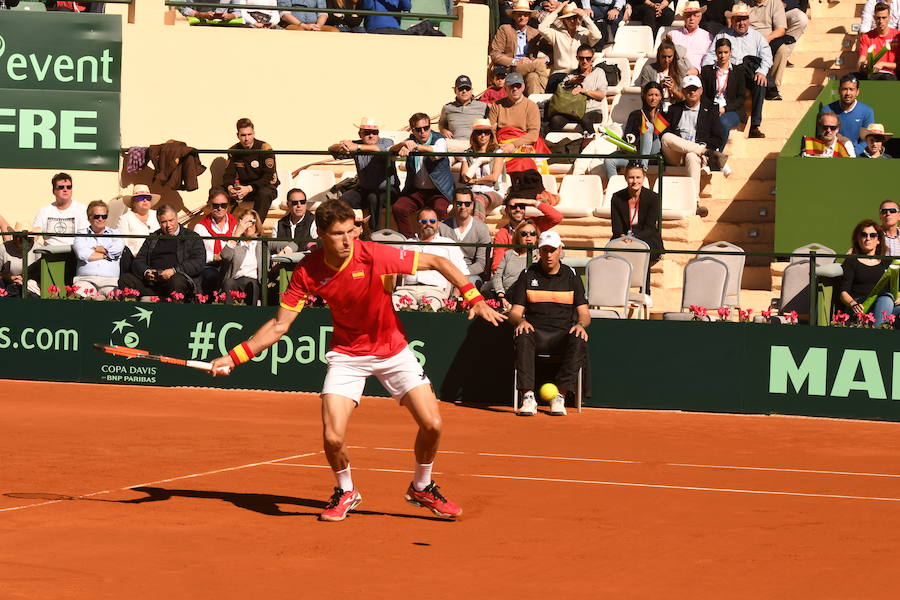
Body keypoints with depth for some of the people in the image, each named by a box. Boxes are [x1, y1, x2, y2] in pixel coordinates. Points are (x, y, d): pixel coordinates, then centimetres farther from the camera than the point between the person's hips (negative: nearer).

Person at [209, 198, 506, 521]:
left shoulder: (375, 255, -24)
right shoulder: (308, 272, -17)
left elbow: (438, 262, -14)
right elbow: (279, 325, -8)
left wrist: (474, 298, -22)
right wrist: (234, 357, -14)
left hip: (392, 349, 0)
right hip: (347, 354, 0)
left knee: (432, 424, -10)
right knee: (333, 437, -15)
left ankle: (421, 488, 20)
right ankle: (345, 492, 18)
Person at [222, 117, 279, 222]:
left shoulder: (264, 149, -15)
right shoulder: (234, 151, 0)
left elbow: (268, 177, -20)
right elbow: (228, 174, -1)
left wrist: (249, 188, -33)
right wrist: (230, 187, -25)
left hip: (266, 187, -4)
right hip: (244, 188, 4)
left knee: (264, 193, -40)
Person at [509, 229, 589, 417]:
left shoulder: (571, 276, 13)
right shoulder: (528, 275, 13)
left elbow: (584, 313, 10)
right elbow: (515, 312, 10)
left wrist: (581, 324, -15)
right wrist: (521, 320, -15)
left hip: (563, 334, 0)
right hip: (536, 331, 0)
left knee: (579, 340, -34)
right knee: (523, 336, -36)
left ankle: (560, 396, -33)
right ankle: (528, 396, -40)